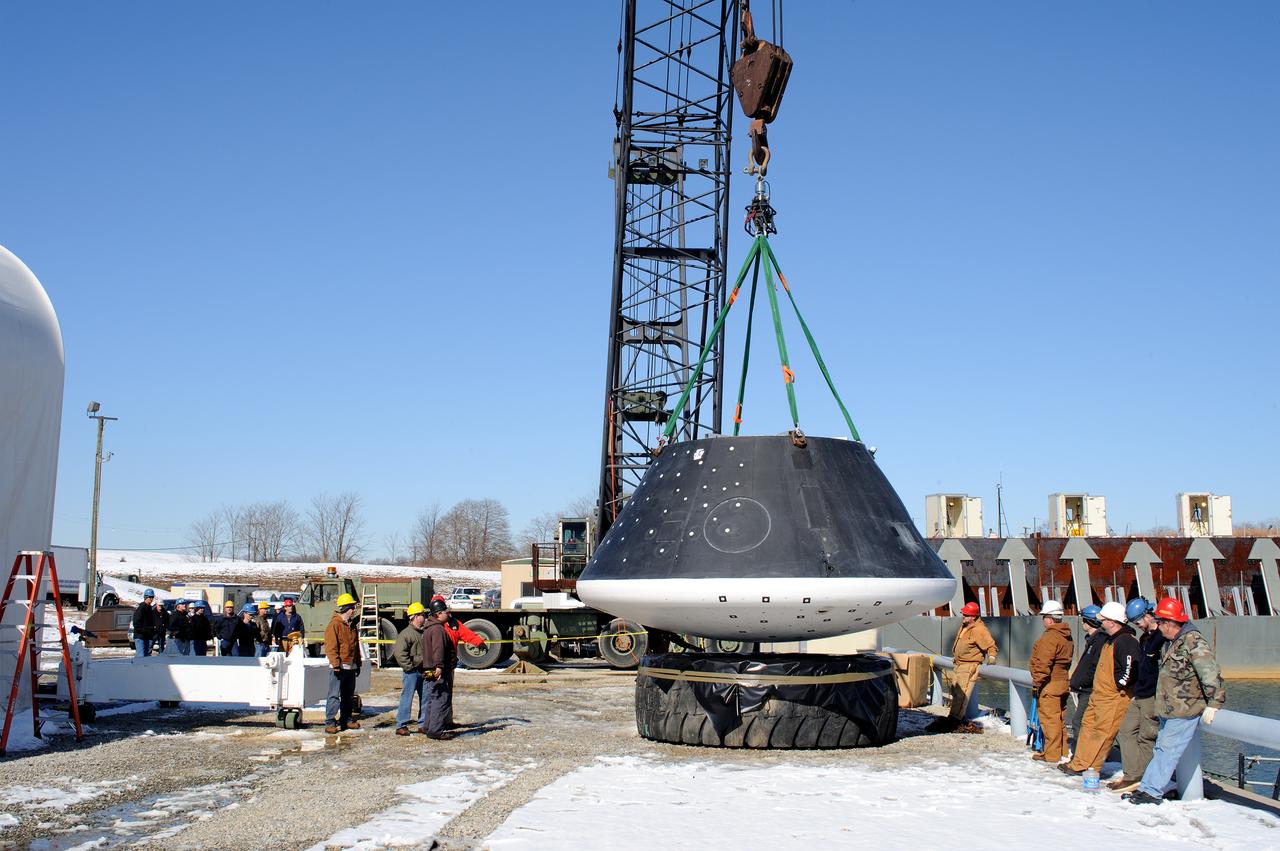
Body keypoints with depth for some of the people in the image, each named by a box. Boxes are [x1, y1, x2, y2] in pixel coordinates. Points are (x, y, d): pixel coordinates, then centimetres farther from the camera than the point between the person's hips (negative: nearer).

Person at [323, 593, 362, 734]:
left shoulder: (352, 625, 15)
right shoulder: (334, 624, -10)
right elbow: (330, 647, -15)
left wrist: (358, 664, 20)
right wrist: (336, 664, -21)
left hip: (351, 666, 8)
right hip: (339, 666, -8)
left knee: (349, 695, 13)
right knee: (334, 695, -7)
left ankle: (346, 719, 22)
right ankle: (330, 722, -5)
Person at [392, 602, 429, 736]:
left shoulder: (424, 633, 15)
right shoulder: (406, 634, -11)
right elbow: (399, 653, -19)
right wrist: (409, 666, -17)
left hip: (423, 671, 8)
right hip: (411, 672, -8)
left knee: (425, 698, 10)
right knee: (407, 699, -5)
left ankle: (424, 724, 19)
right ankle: (401, 726, 0)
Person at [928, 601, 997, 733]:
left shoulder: (979, 630, -16)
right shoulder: (964, 626, 12)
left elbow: (990, 644, -13)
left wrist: (991, 657, -26)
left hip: (969, 666, -10)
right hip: (958, 664, 10)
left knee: (961, 693, -14)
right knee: (955, 691, 12)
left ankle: (954, 719, -17)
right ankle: (958, 717, 20)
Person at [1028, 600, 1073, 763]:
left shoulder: (1050, 637, -17)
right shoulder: (1066, 636, 13)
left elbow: (1043, 664, -21)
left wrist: (1037, 683, -17)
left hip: (1050, 683, -10)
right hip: (1063, 681, 10)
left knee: (1049, 718, -5)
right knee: (1059, 717, 17)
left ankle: (1051, 754, -2)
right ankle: (1062, 750, 25)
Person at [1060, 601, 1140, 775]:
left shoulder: (1126, 642, -18)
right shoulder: (1110, 640, 15)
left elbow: (1131, 671, -26)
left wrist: (1117, 686, -16)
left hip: (1114, 698, -10)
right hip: (1099, 694, 10)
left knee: (1101, 732, -5)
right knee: (1088, 726, 12)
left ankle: (1090, 768, 1)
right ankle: (1078, 764, 19)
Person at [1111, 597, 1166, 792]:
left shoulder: (1163, 637, -15)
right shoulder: (1144, 638, 16)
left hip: (1153, 697, -10)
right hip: (1140, 696, 10)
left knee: (1146, 737, -5)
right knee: (1127, 730, 8)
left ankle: (1139, 779, 1)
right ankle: (1131, 774, 11)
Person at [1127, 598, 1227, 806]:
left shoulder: (1193, 641, -17)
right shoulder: (1171, 642, 13)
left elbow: (1210, 673, -22)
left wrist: (1214, 703, -23)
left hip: (1185, 710, -9)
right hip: (1169, 709, 9)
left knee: (1168, 750, -7)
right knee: (1161, 749, 12)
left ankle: (1153, 792, -5)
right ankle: (1146, 787, 16)